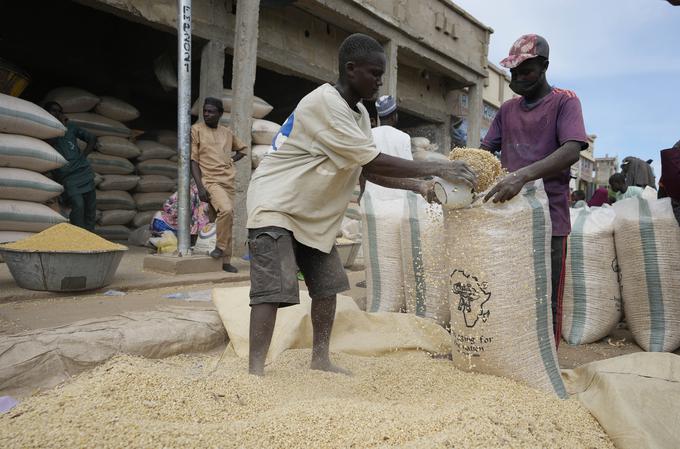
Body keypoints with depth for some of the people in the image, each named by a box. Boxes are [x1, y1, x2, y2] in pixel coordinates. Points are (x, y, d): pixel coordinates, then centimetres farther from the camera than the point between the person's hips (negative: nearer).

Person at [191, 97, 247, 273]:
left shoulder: (227, 132, 14)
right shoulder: (196, 130, 1)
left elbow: (242, 148, 30)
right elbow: (193, 160, -3)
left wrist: (232, 159, 9)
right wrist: (200, 187, -13)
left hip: (228, 182, 5)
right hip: (210, 180, -5)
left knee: (229, 219, 2)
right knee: (226, 210, -28)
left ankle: (226, 261, 9)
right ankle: (220, 247, -8)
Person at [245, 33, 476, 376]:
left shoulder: (359, 113, 6)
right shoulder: (325, 104, -23)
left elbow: (369, 170, 7)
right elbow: (376, 162, -26)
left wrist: (418, 184, -4)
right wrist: (435, 168, -21)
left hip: (311, 213, 9)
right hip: (274, 206, -9)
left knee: (328, 284, 8)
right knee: (275, 288, -16)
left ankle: (320, 359, 21)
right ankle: (256, 371, -8)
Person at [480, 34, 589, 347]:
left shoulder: (565, 102, 1)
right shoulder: (507, 109, 17)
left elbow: (572, 151, -16)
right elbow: (485, 152, 13)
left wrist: (523, 175, -32)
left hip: (548, 216, -5)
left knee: (546, 302, 1)